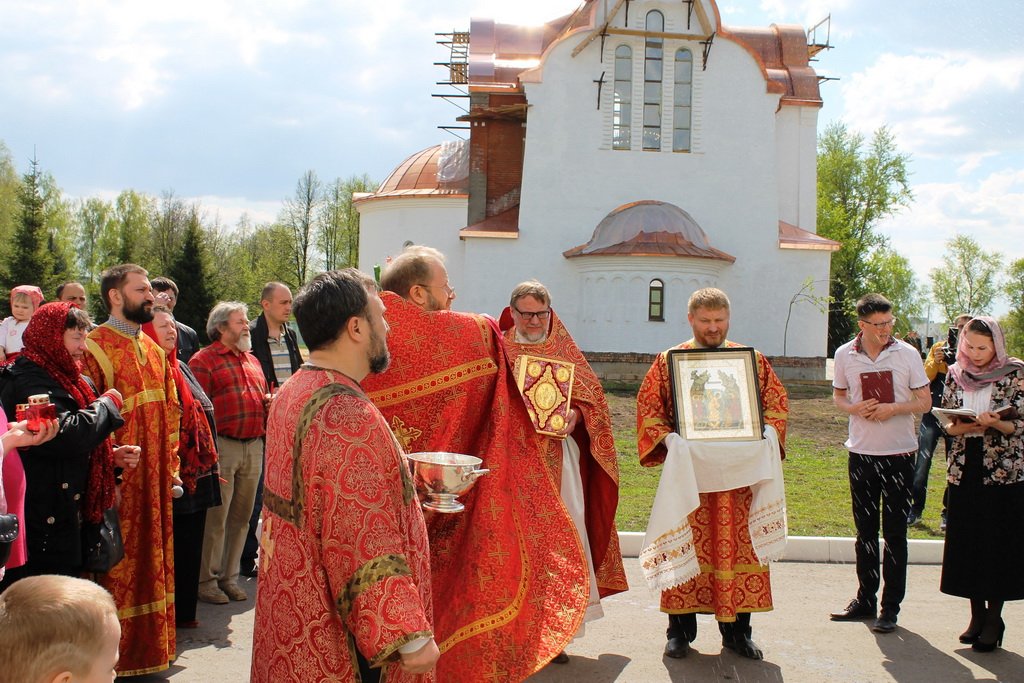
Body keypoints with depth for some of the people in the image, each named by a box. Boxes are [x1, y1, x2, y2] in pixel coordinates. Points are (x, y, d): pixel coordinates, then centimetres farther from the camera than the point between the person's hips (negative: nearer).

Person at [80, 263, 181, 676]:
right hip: (119, 483, -7)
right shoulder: (94, 347, -12)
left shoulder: (154, 348, 13)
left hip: (156, 480, 7)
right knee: (119, 564, 2)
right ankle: (116, 656, 14)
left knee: (152, 560, 14)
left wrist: (171, 465, 10)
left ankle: (150, 647, 26)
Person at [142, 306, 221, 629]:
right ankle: (170, 615, 10)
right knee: (171, 547, -1)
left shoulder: (180, 368, 17)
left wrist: (210, 464, 18)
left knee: (190, 545, 14)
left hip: (196, 476, 8)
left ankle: (185, 611, 24)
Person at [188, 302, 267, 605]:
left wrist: (271, 403, 6)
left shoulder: (252, 361, 20)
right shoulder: (204, 360, -4)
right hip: (222, 446, -7)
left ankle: (229, 576, 21)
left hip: (254, 446, 7)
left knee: (241, 516, 11)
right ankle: (207, 580, 9)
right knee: (216, 517, -3)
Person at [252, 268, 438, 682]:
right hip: (338, 632, -9)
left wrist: (394, 480, 24)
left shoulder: (290, 395, 5)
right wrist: (411, 637, -22)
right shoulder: (348, 415, -25)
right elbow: (368, 544, -27)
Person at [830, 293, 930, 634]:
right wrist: (854, 408, -9)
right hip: (861, 452, 2)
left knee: (894, 533, 2)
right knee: (865, 531, 12)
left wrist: (893, 408, -19)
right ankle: (865, 599, 23)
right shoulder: (845, 354, 0)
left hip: (899, 452, -2)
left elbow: (925, 401, -1)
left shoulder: (906, 353, -5)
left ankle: (891, 607, 9)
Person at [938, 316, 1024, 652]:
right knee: (966, 542, 5)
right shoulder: (955, 374, 7)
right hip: (964, 469, 4)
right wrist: (959, 427, -11)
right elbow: (943, 420, 10)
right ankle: (977, 613, 17)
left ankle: (994, 618, 8)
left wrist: (995, 423, -23)